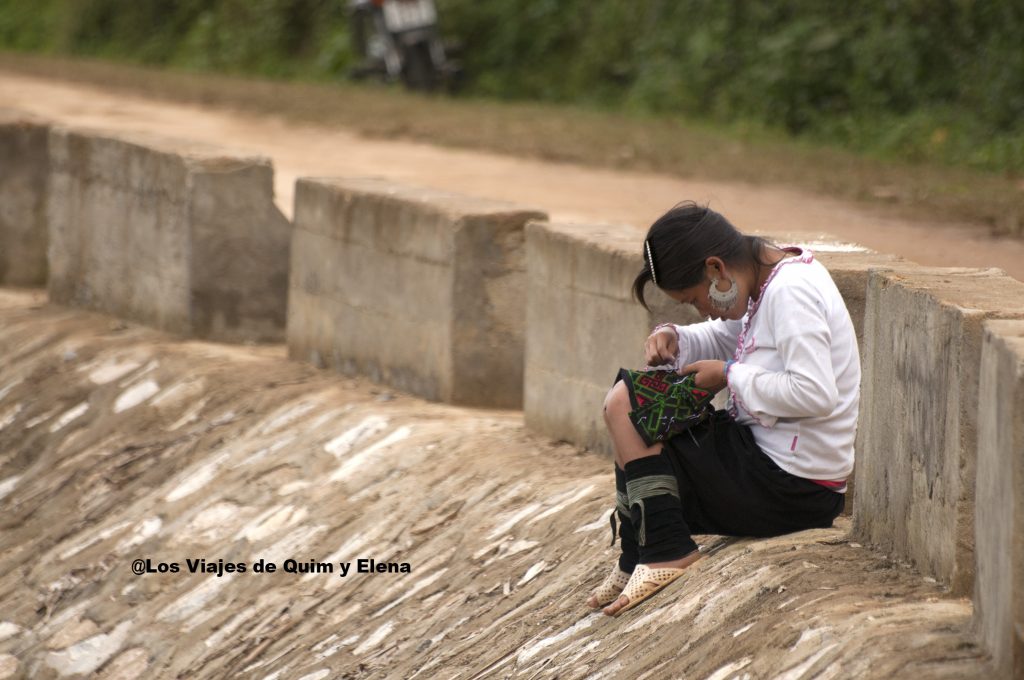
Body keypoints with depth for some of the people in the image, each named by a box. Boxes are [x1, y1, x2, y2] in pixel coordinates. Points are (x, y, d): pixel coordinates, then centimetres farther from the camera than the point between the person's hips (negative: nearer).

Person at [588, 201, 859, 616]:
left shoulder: (790, 292, -20)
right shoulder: (766, 282, 10)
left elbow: (815, 394, -30)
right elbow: (725, 338, 28)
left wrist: (729, 377, -18)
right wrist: (674, 338, 7)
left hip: (788, 489, -11)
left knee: (623, 403, -11)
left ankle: (666, 550, -10)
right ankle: (635, 565, 26)